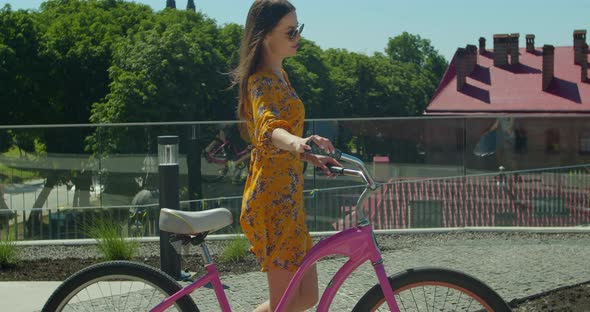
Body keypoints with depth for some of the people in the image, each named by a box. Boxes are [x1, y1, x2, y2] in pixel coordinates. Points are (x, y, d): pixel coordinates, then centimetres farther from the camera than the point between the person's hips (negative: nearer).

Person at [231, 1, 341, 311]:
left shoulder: (277, 75, 15)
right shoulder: (264, 82, -16)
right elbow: (269, 130, -38)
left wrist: (310, 157, 21)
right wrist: (297, 143, -57)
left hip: (286, 199, 10)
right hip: (274, 201, -10)